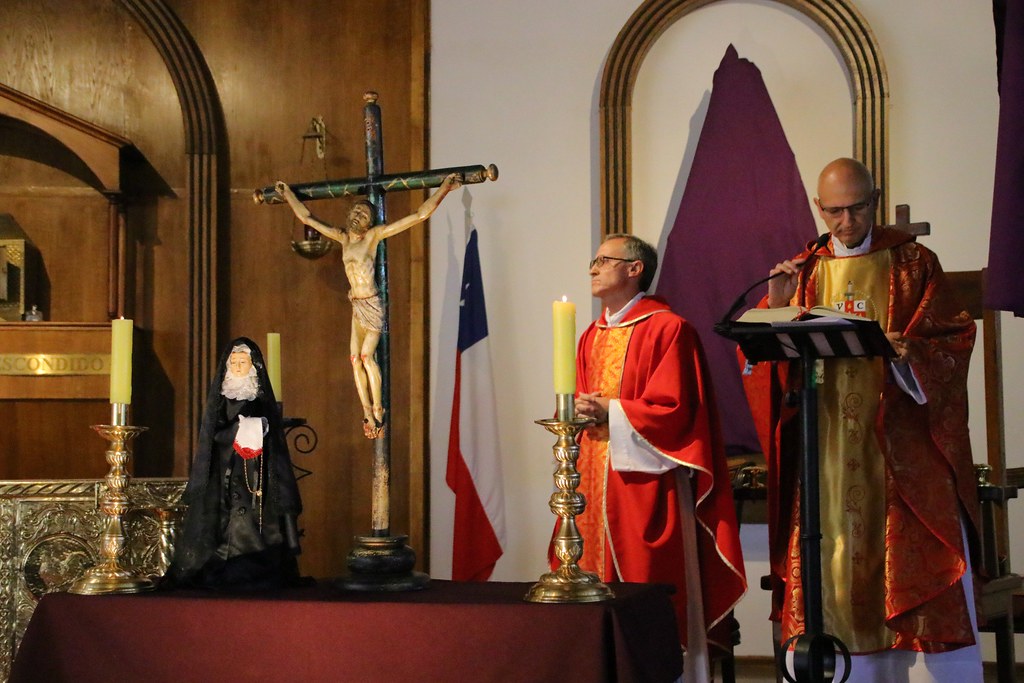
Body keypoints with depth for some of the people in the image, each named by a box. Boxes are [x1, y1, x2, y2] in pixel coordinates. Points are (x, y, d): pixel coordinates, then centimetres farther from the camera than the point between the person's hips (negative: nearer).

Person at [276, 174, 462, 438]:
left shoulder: (375, 235, -5)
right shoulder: (342, 237, 9)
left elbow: (420, 215, -7)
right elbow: (307, 218, 20)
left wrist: (444, 188, -10)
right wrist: (288, 194, 23)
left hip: (373, 305, -5)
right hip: (356, 307, 5)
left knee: (366, 355, -13)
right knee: (355, 359, -1)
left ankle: (378, 408, 0)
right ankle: (367, 411, 5)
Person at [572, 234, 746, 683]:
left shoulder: (668, 329, -8)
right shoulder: (592, 338, 17)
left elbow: (674, 410, -15)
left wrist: (609, 412, -12)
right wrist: (582, 412, -4)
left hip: (646, 484, -7)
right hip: (597, 488, 7)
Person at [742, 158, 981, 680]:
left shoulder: (912, 263, 5)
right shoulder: (802, 272, 12)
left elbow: (954, 339, -1)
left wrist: (912, 354, -21)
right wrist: (775, 307, -13)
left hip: (901, 444, -2)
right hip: (828, 450, 2)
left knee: (920, 574, -3)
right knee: (840, 576, 2)